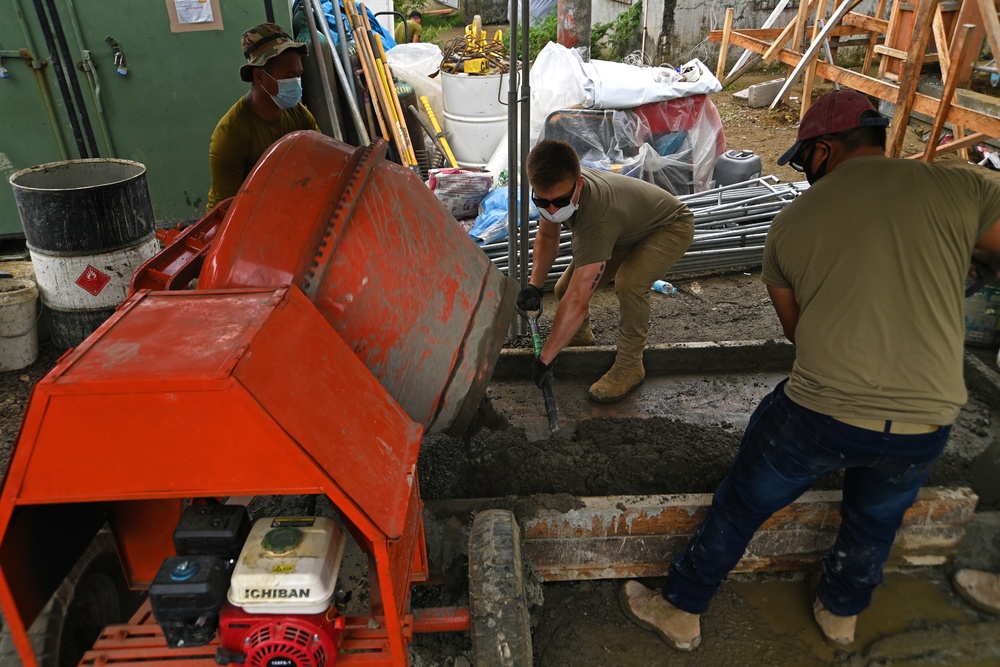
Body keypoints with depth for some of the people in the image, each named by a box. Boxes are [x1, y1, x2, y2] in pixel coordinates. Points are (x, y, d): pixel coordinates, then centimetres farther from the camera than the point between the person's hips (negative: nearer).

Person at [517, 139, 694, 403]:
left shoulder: (596, 218, -46)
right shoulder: (557, 187, -23)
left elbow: (577, 303, -47)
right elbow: (547, 237, -1)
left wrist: (545, 359, -42)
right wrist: (534, 286, -14)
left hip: (671, 227, -7)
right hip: (627, 230, 8)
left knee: (628, 282, -37)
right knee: (566, 288, -3)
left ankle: (630, 365, -15)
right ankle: (580, 336, 29)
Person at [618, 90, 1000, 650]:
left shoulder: (791, 222, 0)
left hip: (820, 414, -2)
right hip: (927, 425, 2)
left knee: (742, 506, 19)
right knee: (877, 519, 30)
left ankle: (681, 610, 36)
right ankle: (842, 613, 55)